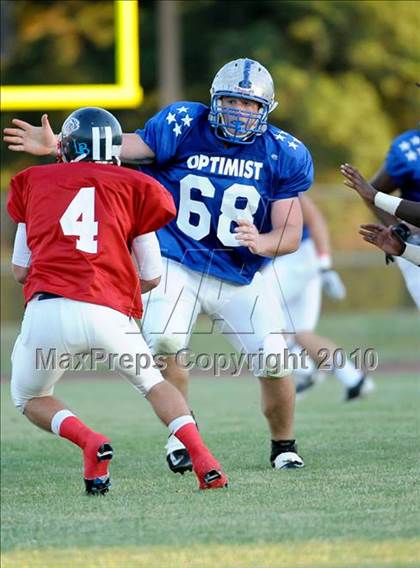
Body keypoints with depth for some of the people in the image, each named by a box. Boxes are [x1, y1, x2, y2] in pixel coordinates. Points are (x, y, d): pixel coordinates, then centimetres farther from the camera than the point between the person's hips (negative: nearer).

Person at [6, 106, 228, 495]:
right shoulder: (135, 188, 16)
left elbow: (20, 270, 21)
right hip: (109, 314, 1)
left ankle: (89, 442, -4)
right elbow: (152, 278, 19)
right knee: (152, 382, 27)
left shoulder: (34, 182, 18)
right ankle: (204, 460, 4)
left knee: (30, 400, 25)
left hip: (47, 310, -1)